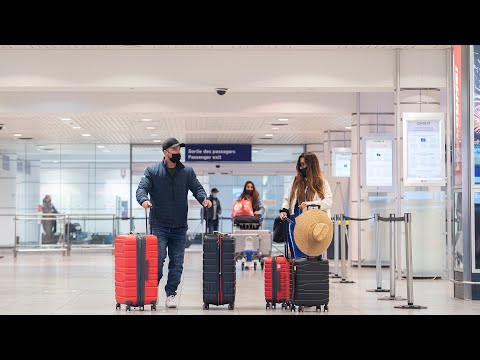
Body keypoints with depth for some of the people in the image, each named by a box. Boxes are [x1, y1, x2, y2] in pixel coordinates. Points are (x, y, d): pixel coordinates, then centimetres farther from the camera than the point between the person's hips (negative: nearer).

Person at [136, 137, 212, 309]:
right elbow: (142, 188, -7)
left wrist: (204, 198, -18)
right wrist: (144, 199, -29)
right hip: (159, 225, -3)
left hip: (180, 226, 3)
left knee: (177, 262, 3)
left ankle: (170, 294, 12)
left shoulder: (187, 172, 9)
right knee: (158, 259, -9)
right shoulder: (152, 171, 1)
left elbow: (197, 188, 4)